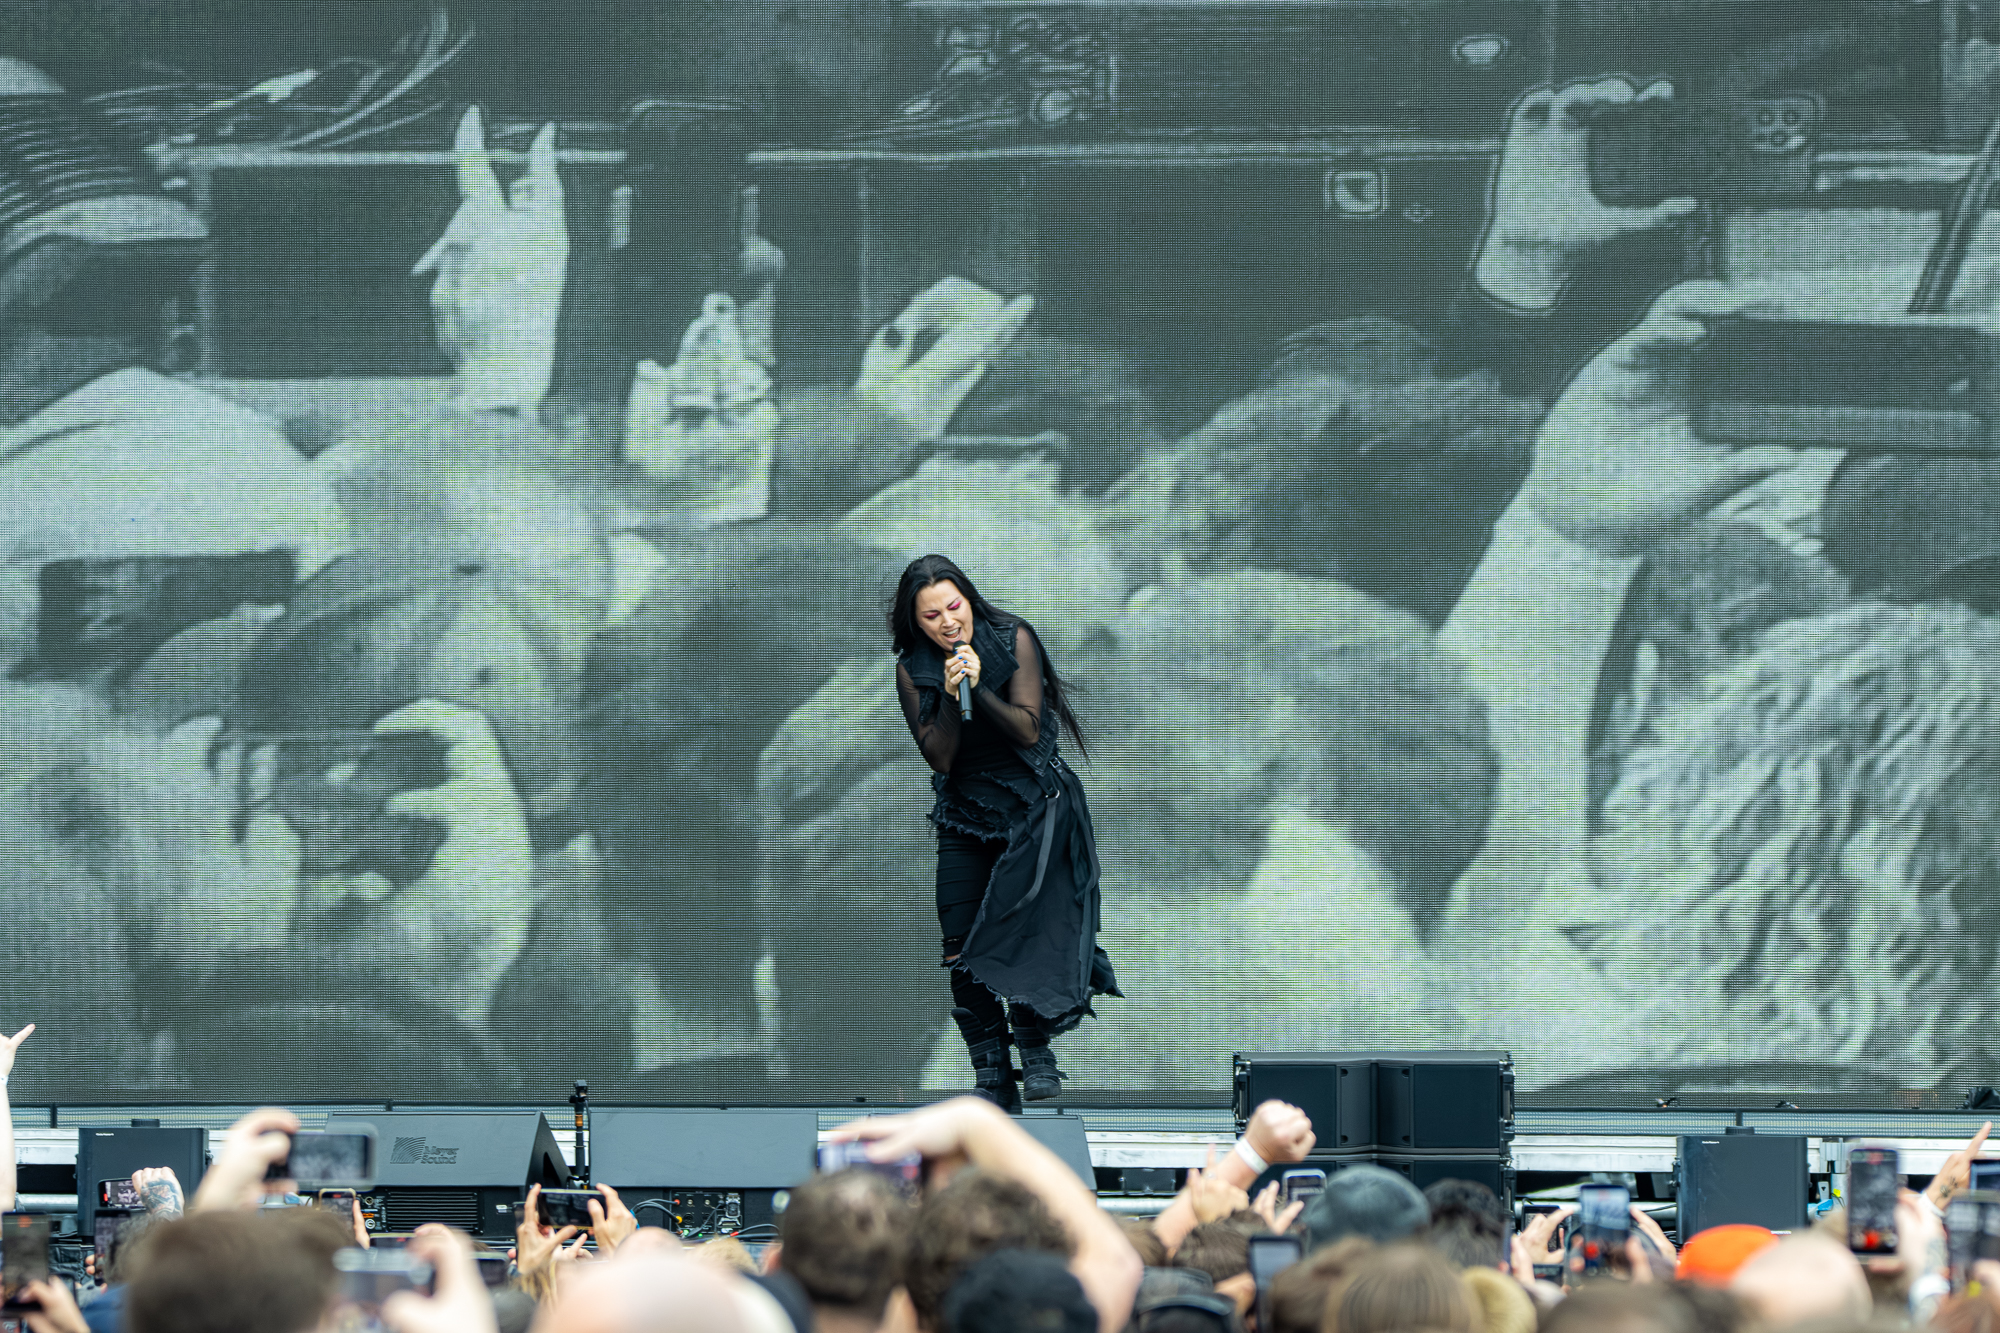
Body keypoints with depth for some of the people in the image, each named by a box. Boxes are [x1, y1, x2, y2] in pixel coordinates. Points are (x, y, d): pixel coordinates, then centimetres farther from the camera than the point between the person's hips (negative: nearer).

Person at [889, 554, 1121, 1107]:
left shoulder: (1013, 639, -7)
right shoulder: (913, 668, -2)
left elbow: (1029, 731, -12)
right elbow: (940, 757, -7)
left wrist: (980, 688, -25)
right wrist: (951, 696, -22)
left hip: (1033, 802, -3)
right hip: (965, 809, 3)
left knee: (1023, 931, -21)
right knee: (962, 951, -5)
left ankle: (1036, 1054, -11)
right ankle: (992, 1079, 1)